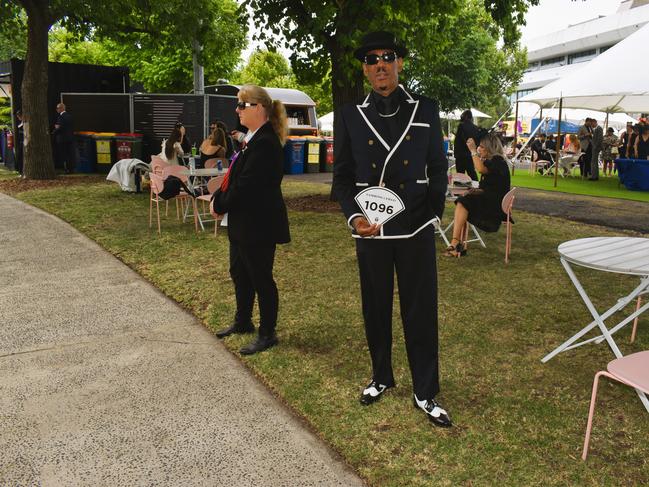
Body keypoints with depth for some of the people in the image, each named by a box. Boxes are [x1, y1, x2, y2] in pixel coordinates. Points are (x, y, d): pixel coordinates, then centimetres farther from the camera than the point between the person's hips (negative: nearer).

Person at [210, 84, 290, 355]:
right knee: (239, 273, 21)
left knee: (260, 278, 2)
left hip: (259, 225, -10)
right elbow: (234, 177, 15)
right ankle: (243, 322, 38)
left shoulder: (265, 143, -21)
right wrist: (218, 198, 0)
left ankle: (267, 334, 17)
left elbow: (245, 185, -24)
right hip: (243, 223, 10)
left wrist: (220, 206, -11)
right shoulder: (252, 139, 12)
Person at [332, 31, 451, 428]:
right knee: (376, 310, 13)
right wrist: (354, 216, -11)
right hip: (371, 231, 1)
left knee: (421, 312, 5)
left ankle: (426, 392, 20)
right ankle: (382, 377, 34)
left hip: (416, 230, 0)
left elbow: (439, 168, 8)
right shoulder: (350, 115, 2)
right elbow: (342, 176, 4)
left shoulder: (426, 110, 2)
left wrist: (434, 214, 5)